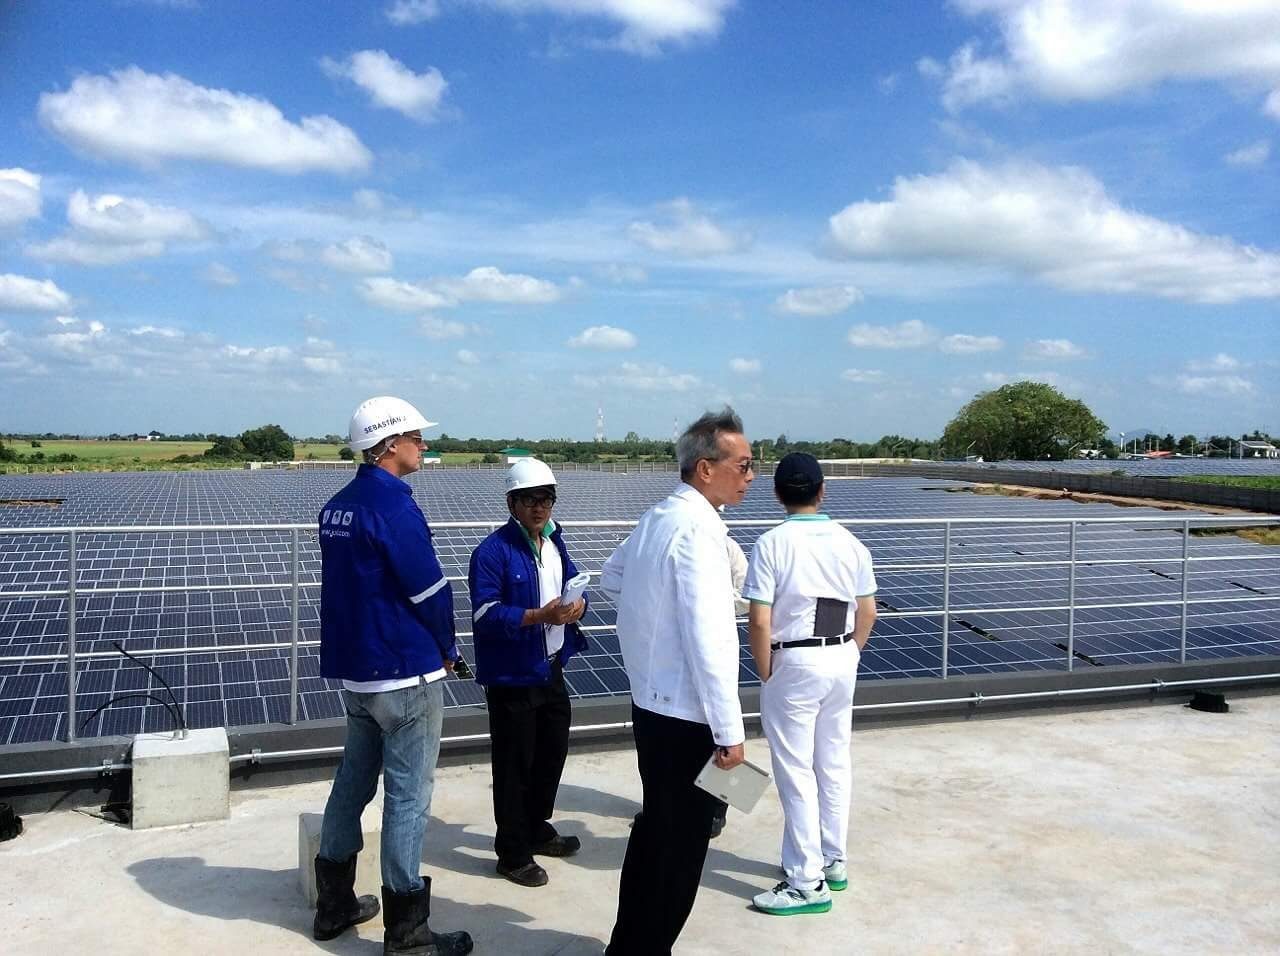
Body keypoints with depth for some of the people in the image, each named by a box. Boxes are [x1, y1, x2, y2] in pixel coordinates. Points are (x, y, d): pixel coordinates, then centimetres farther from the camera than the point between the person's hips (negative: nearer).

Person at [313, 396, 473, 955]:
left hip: (352, 669, 9)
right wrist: (447, 650, 0)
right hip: (406, 674, -9)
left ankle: (334, 905, 30)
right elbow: (430, 591, -17)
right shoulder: (393, 506, -18)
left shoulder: (337, 506, 9)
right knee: (408, 795, -1)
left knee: (353, 781, 18)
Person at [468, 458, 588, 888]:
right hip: (512, 676, -8)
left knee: (552, 753, 20)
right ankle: (513, 853, 18)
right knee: (514, 764, 3)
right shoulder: (493, 551, -16)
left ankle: (537, 831, 40)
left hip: (551, 668, 8)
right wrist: (539, 616, -31)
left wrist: (577, 604, -9)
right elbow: (485, 612, -21)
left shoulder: (554, 542, 8)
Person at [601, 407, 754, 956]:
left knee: (653, 832, 21)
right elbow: (706, 639, -24)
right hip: (685, 717, -9)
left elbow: (611, 576, 26)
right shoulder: (697, 529, -20)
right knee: (679, 847, 5)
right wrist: (730, 731, -19)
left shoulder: (656, 517, 7)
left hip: (651, 702, 9)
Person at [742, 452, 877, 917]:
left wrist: (766, 674, -3)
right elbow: (868, 612, 7)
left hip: (794, 663, -6)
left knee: (796, 773, 3)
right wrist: (847, 655, 18)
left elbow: (760, 622, -16)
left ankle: (808, 883, 9)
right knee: (834, 764, 17)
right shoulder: (849, 542, 2)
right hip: (841, 660, 6)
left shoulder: (772, 543, -13)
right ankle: (833, 862, 30)